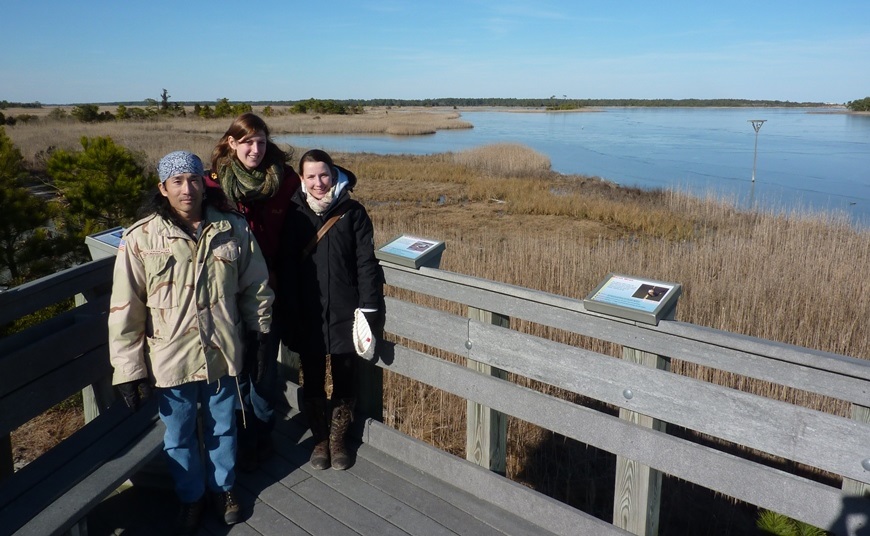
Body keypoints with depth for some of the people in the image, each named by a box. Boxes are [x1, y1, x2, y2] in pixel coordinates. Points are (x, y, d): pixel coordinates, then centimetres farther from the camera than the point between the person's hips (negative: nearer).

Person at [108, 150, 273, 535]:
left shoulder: (234, 229, -8)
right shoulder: (140, 239, -13)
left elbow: (256, 288, 3)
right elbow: (125, 311, -9)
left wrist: (261, 337, 8)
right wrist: (130, 371, -7)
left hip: (223, 354, 1)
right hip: (170, 359, -1)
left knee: (222, 427, 21)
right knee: (179, 437, 18)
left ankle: (222, 487, 47)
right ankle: (191, 497, 44)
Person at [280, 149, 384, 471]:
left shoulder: (353, 212, -4)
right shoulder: (294, 213, 0)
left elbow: (366, 263, -5)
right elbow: (286, 265, 2)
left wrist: (369, 310, -10)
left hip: (344, 314, -1)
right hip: (307, 316, 1)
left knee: (344, 381, 11)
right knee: (312, 381, 13)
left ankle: (338, 440, 32)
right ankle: (320, 440, 34)